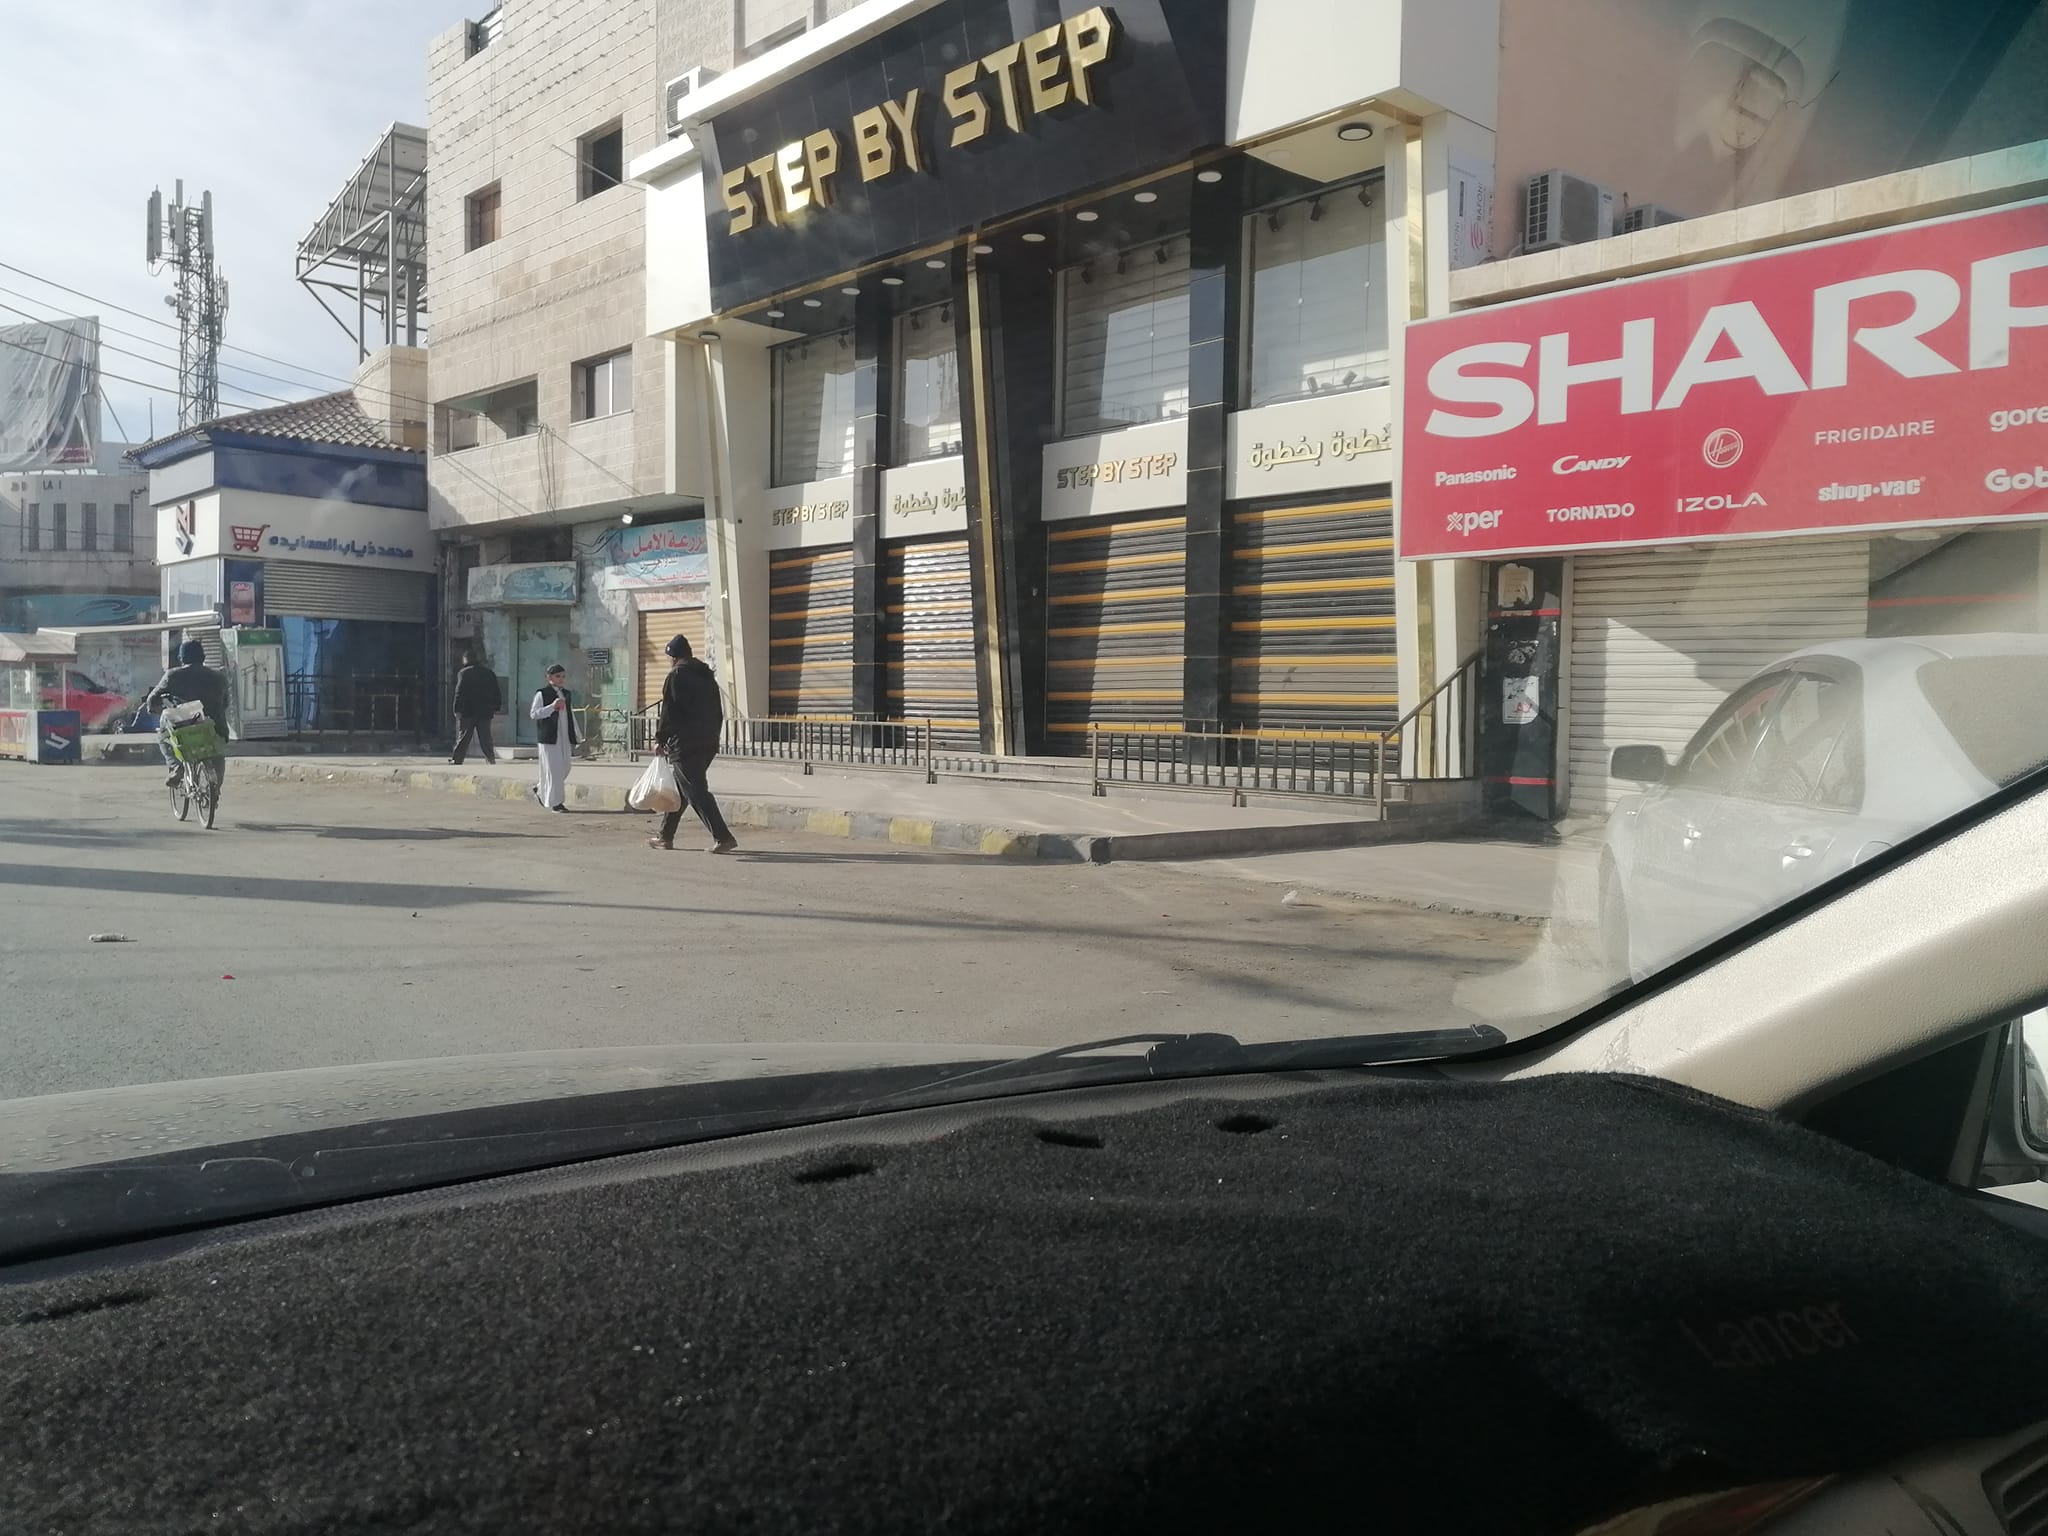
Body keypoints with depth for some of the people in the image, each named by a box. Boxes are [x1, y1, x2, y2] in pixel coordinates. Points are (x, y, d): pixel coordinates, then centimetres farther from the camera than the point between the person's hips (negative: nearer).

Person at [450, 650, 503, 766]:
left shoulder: (463, 673, -6)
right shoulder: (489, 673, 10)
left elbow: (459, 692, -11)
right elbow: (496, 692, 11)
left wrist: (457, 709, -9)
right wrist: (497, 707, 15)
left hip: (467, 711, -4)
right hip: (485, 712, 4)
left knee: (463, 738, 1)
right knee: (485, 738, 8)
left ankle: (457, 760, 3)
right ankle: (491, 759, 4)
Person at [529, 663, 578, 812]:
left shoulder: (566, 694, 15)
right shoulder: (542, 694, -4)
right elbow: (533, 713, -10)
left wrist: (574, 738, 15)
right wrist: (552, 706, -20)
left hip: (564, 738, 7)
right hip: (549, 737, -7)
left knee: (565, 768, 8)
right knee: (553, 769, -5)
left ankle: (540, 790, 28)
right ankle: (555, 802, 0)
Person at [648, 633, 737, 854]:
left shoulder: (676, 675, -8)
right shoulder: (707, 675, 15)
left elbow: (668, 710, -11)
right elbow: (717, 712, 15)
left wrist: (660, 739, -3)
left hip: (685, 743, -8)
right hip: (708, 743, 8)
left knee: (696, 791, -7)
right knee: (680, 788, 18)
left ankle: (723, 837, -15)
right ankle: (665, 835, 26)